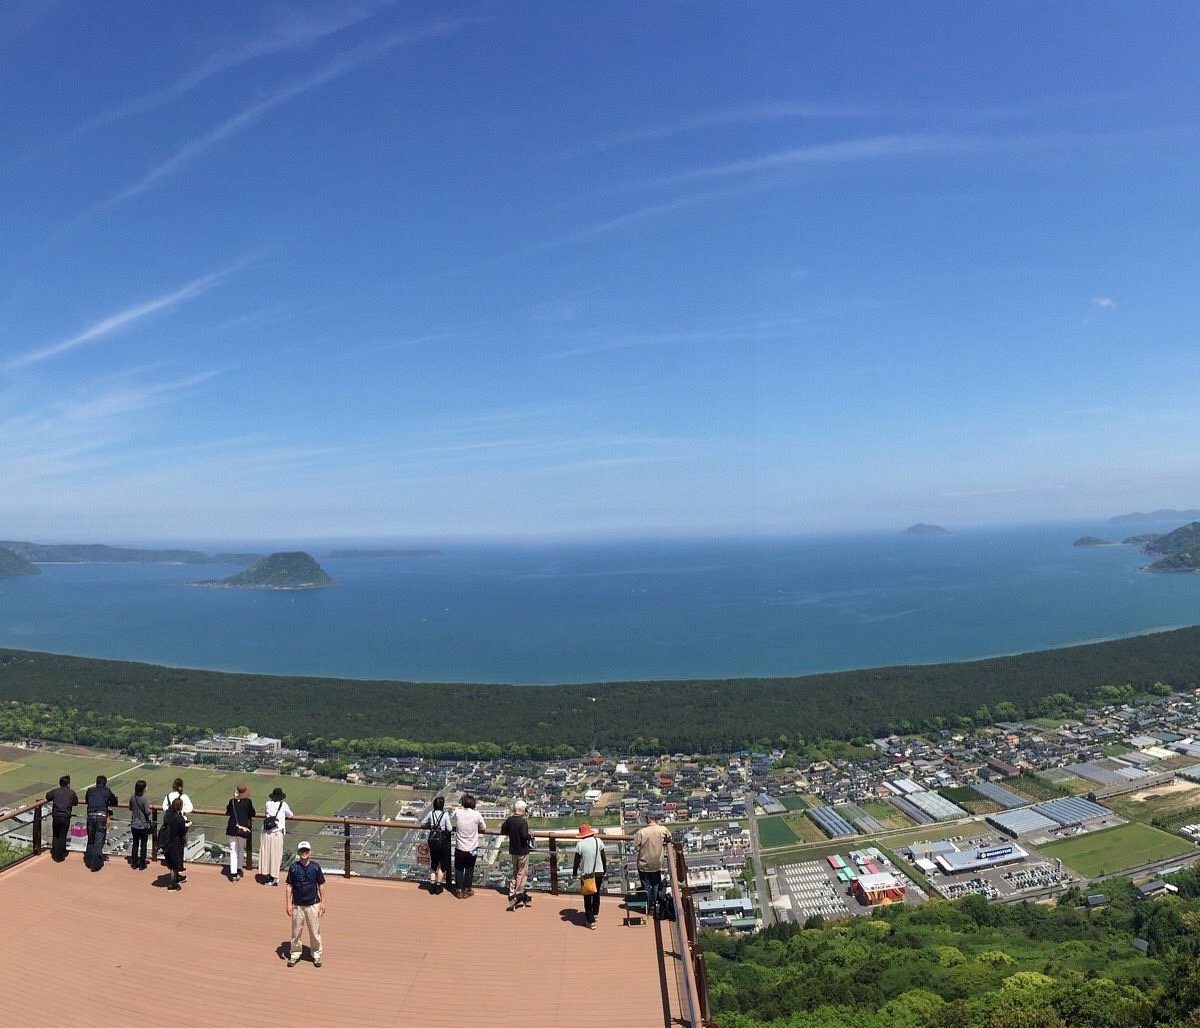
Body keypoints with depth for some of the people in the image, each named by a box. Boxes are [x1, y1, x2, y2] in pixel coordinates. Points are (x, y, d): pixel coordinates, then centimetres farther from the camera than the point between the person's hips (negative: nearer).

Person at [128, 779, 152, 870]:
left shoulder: (132, 798, -5)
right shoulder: (144, 799, -21)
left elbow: (130, 808, 10)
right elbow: (147, 812, -20)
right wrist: (149, 808, -1)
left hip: (134, 825, 4)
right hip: (143, 826, -4)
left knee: (135, 844, 16)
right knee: (143, 845, 8)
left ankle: (134, 864, 22)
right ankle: (142, 865, 14)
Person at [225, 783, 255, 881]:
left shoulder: (232, 801, -1)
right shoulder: (248, 801, -7)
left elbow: (228, 812, 16)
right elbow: (252, 813, 5)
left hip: (232, 828, 1)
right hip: (243, 829, -1)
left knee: (233, 851, 7)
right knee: (241, 850, 19)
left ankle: (233, 873, 3)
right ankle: (239, 869, 21)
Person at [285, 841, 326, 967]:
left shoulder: (315, 866, -2)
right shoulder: (293, 867, -2)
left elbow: (321, 885, 3)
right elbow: (289, 886, 0)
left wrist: (323, 902, 0)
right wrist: (288, 903, -6)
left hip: (313, 905, 0)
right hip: (297, 905, 0)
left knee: (315, 932, 5)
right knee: (296, 932, 7)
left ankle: (316, 955, 19)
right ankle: (294, 955, 24)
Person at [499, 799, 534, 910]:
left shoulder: (509, 820, -2)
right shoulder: (523, 822, -21)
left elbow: (502, 831, 5)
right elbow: (525, 835, -29)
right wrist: (530, 835, -9)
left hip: (513, 850, 6)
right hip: (522, 851, -6)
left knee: (515, 872, 20)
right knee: (521, 873, 7)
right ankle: (518, 894, 9)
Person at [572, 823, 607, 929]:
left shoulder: (580, 844, -12)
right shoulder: (598, 841, -4)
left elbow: (577, 861, -8)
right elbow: (603, 858, 2)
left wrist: (574, 874, 4)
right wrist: (604, 871, 13)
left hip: (586, 874, -4)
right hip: (599, 872, 4)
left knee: (587, 898, 7)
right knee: (596, 894, 25)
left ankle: (591, 921, 7)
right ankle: (595, 913, 40)